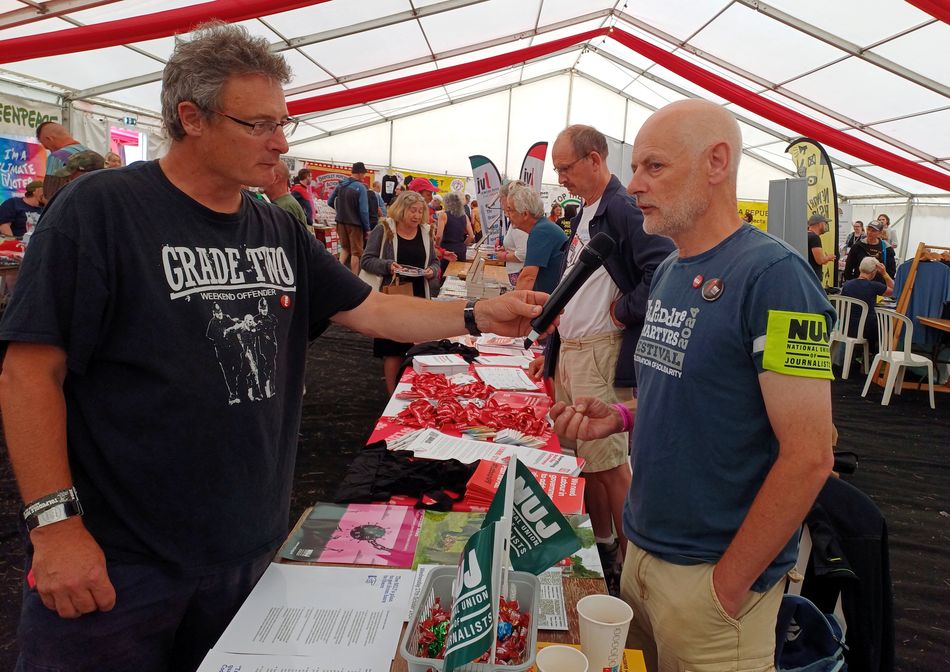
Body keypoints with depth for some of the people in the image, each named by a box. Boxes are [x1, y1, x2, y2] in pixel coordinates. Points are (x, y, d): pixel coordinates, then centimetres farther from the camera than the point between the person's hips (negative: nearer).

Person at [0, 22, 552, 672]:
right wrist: (55, 521, -18)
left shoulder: (280, 231, 5)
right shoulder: (101, 209, -13)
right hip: (114, 560, -5)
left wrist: (481, 315, -4)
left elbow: (374, 310, 7)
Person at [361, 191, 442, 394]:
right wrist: (388, 266, -21)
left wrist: (432, 270, -4)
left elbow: (435, 261, 18)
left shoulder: (426, 232, 11)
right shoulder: (384, 230, -3)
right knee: (394, 350, 0)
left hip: (420, 300, 4)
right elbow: (366, 260, -4)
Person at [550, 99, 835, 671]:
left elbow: (808, 457, -21)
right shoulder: (669, 271, 6)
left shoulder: (773, 275, -19)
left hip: (713, 577, -7)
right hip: (643, 551, 8)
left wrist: (727, 586, -17)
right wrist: (619, 418, -1)